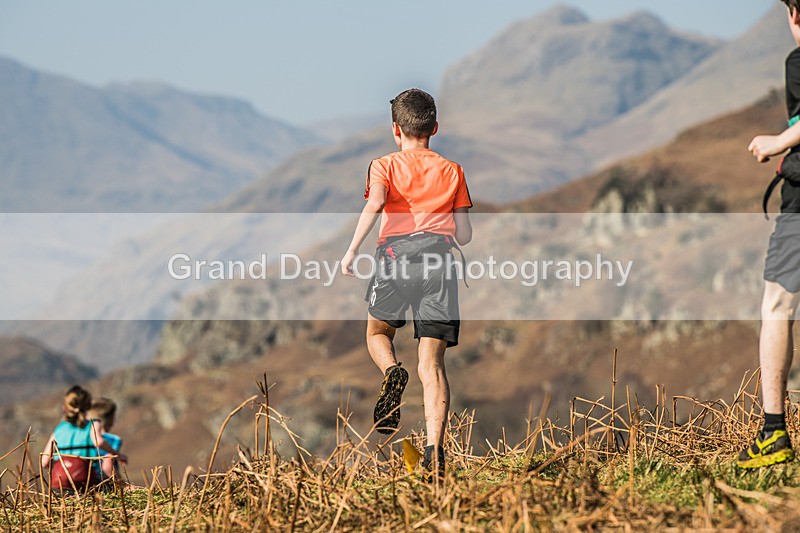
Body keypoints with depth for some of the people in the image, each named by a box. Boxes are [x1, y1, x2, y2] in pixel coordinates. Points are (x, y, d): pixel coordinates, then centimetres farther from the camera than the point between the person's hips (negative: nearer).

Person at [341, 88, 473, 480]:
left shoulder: (384, 166, 11)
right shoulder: (452, 171, 17)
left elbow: (374, 205, -11)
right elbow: (464, 235, 15)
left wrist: (351, 251, -9)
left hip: (396, 253, -1)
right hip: (440, 256, 1)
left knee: (377, 332, 26)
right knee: (431, 364, -1)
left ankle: (391, 371, -9)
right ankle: (435, 450, -17)